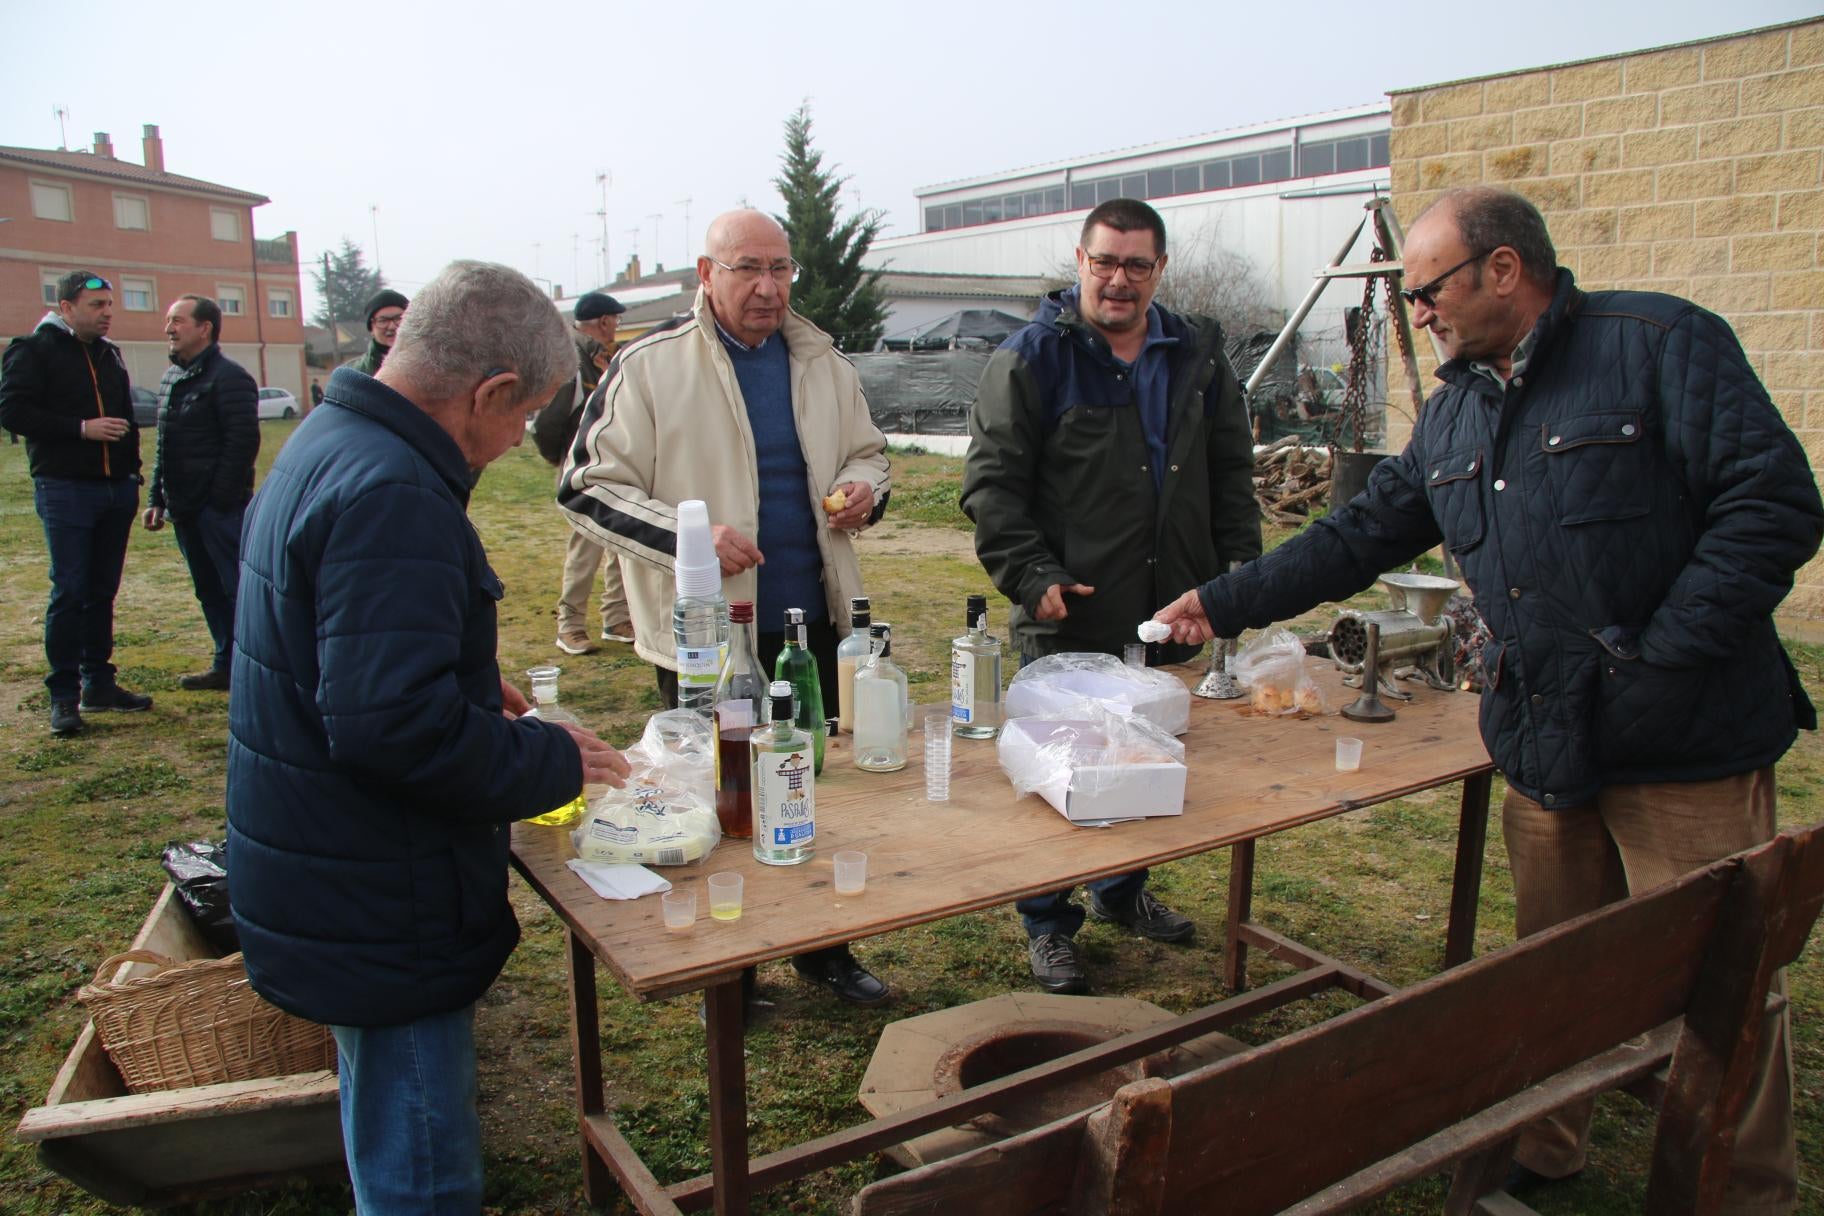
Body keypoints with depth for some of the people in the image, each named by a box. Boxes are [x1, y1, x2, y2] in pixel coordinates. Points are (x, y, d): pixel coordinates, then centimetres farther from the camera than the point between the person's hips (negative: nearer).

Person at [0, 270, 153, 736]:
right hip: (65, 489, -6)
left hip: (116, 489, 6)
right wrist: (81, 428, -18)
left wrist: (132, 475, 14)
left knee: (102, 591, 10)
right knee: (69, 592, -5)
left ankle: (98, 684, 18)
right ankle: (63, 695, 2)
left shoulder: (110, 354, 16)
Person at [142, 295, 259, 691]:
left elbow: (243, 442, -18)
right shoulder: (171, 380, 17)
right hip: (186, 509, 9)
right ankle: (227, 665, 23)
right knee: (209, 591, 14)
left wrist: (220, 499, -19)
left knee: (239, 588, -5)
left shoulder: (228, 377, -11)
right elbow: (164, 448, 22)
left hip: (220, 509, -9)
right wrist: (157, 499, 17)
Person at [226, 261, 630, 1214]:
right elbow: (393, 725, -32)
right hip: (381, 919, -10)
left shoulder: (327, 446, 8)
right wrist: (550, 760, -19)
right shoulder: (391, 497, -27)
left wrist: (472, 687, 16)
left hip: (335, 900, 10)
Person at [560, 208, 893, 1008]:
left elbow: (866, 451, 21)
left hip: (815, 620, 5)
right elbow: (588, 488, -8)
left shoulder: (821, 361, 9)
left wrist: (863, 488, -3)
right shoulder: (649, 367, -8)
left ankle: (824, 949, 36)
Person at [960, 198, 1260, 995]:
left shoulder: (1197, 356, 10)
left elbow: (1231, 475, 17)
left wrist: (1239, 572, 8)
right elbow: (991, 482, -8)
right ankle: (1048, 925, 23)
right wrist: (1032, 576, -17)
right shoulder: (1033, 359, -6)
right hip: (1068, 621, -5)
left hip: (1169, 615, 5)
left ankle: (1122, 892, 40)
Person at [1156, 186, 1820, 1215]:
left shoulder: (1662, 345, -7)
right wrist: (1224, 604, 15)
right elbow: (1359, 538, 18)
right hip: (1545, 743, 6)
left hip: (1686, 744, -5)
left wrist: (1662, 658, -18)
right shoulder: (1454, 414, 14)